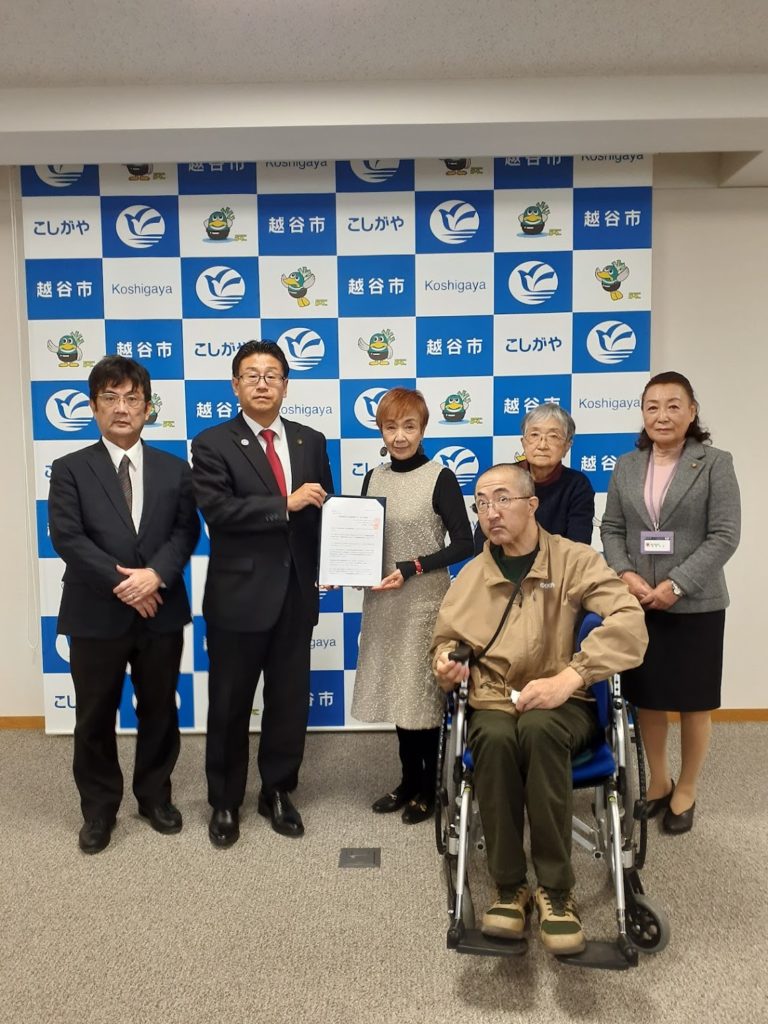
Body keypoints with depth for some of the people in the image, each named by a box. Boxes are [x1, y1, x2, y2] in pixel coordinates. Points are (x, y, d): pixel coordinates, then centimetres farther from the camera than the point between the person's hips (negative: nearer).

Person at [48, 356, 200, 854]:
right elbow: (66, 537, -10)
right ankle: (99, 809, 29)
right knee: (95, 718, 10)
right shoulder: (70, 469, 0)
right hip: (96, 615, -1)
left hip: (161, 612, 2)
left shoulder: (174, 469, 6)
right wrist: (121, 581, -18)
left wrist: (156, 574, -19)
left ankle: (155, 796, 33)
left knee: (160, 712, 14)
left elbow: (186, 530, -3)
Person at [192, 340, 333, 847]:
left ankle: (278, 792, 32)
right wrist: (285, 505, -22)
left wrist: (327, 566, -4)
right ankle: (225, 802, 28)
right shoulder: (213, 444, -4)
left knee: (291, 701, 13)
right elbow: (216, 509, -18)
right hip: (239, 595, -3)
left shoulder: (311, 441, 8)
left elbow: (323, 508, 11)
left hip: (296, 593, 4)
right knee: (230, 705, 9)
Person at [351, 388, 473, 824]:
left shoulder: (440, 478, -9)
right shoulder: (374, 478, 7)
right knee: (396, 690, 12)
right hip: (383, 602, 5)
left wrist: (411, 568, -20)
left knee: (423, 692, 4)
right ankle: (409, 779, 29)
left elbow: (463, 543, -12)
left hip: (425, 600, -5)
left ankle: (429, 786, 22)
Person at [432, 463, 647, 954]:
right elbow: (447, 637, 21)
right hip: (492, 703, 2)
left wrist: (568, 678, -26)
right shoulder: (472, 574, 9)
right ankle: (511, 886, -17)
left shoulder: (575, 560, -2)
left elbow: (630, 623, -15)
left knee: (538, 728, -37)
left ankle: (556, 888, -21)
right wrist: (444, 662, -4)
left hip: (561, 708, -2)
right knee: (496, 737, -33)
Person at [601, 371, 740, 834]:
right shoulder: (627, 466, 8)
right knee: (646, 697, 13)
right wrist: (625, 574, -12)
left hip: (695, 604, -3)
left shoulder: (715, 463, -5)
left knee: (694, 701, 9)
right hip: (638, 601, 4)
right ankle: (658, 782, 34)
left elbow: (725, 536, -11)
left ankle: (686, 791, 29)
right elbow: (611, 529, 6)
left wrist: (676, 585, -18)